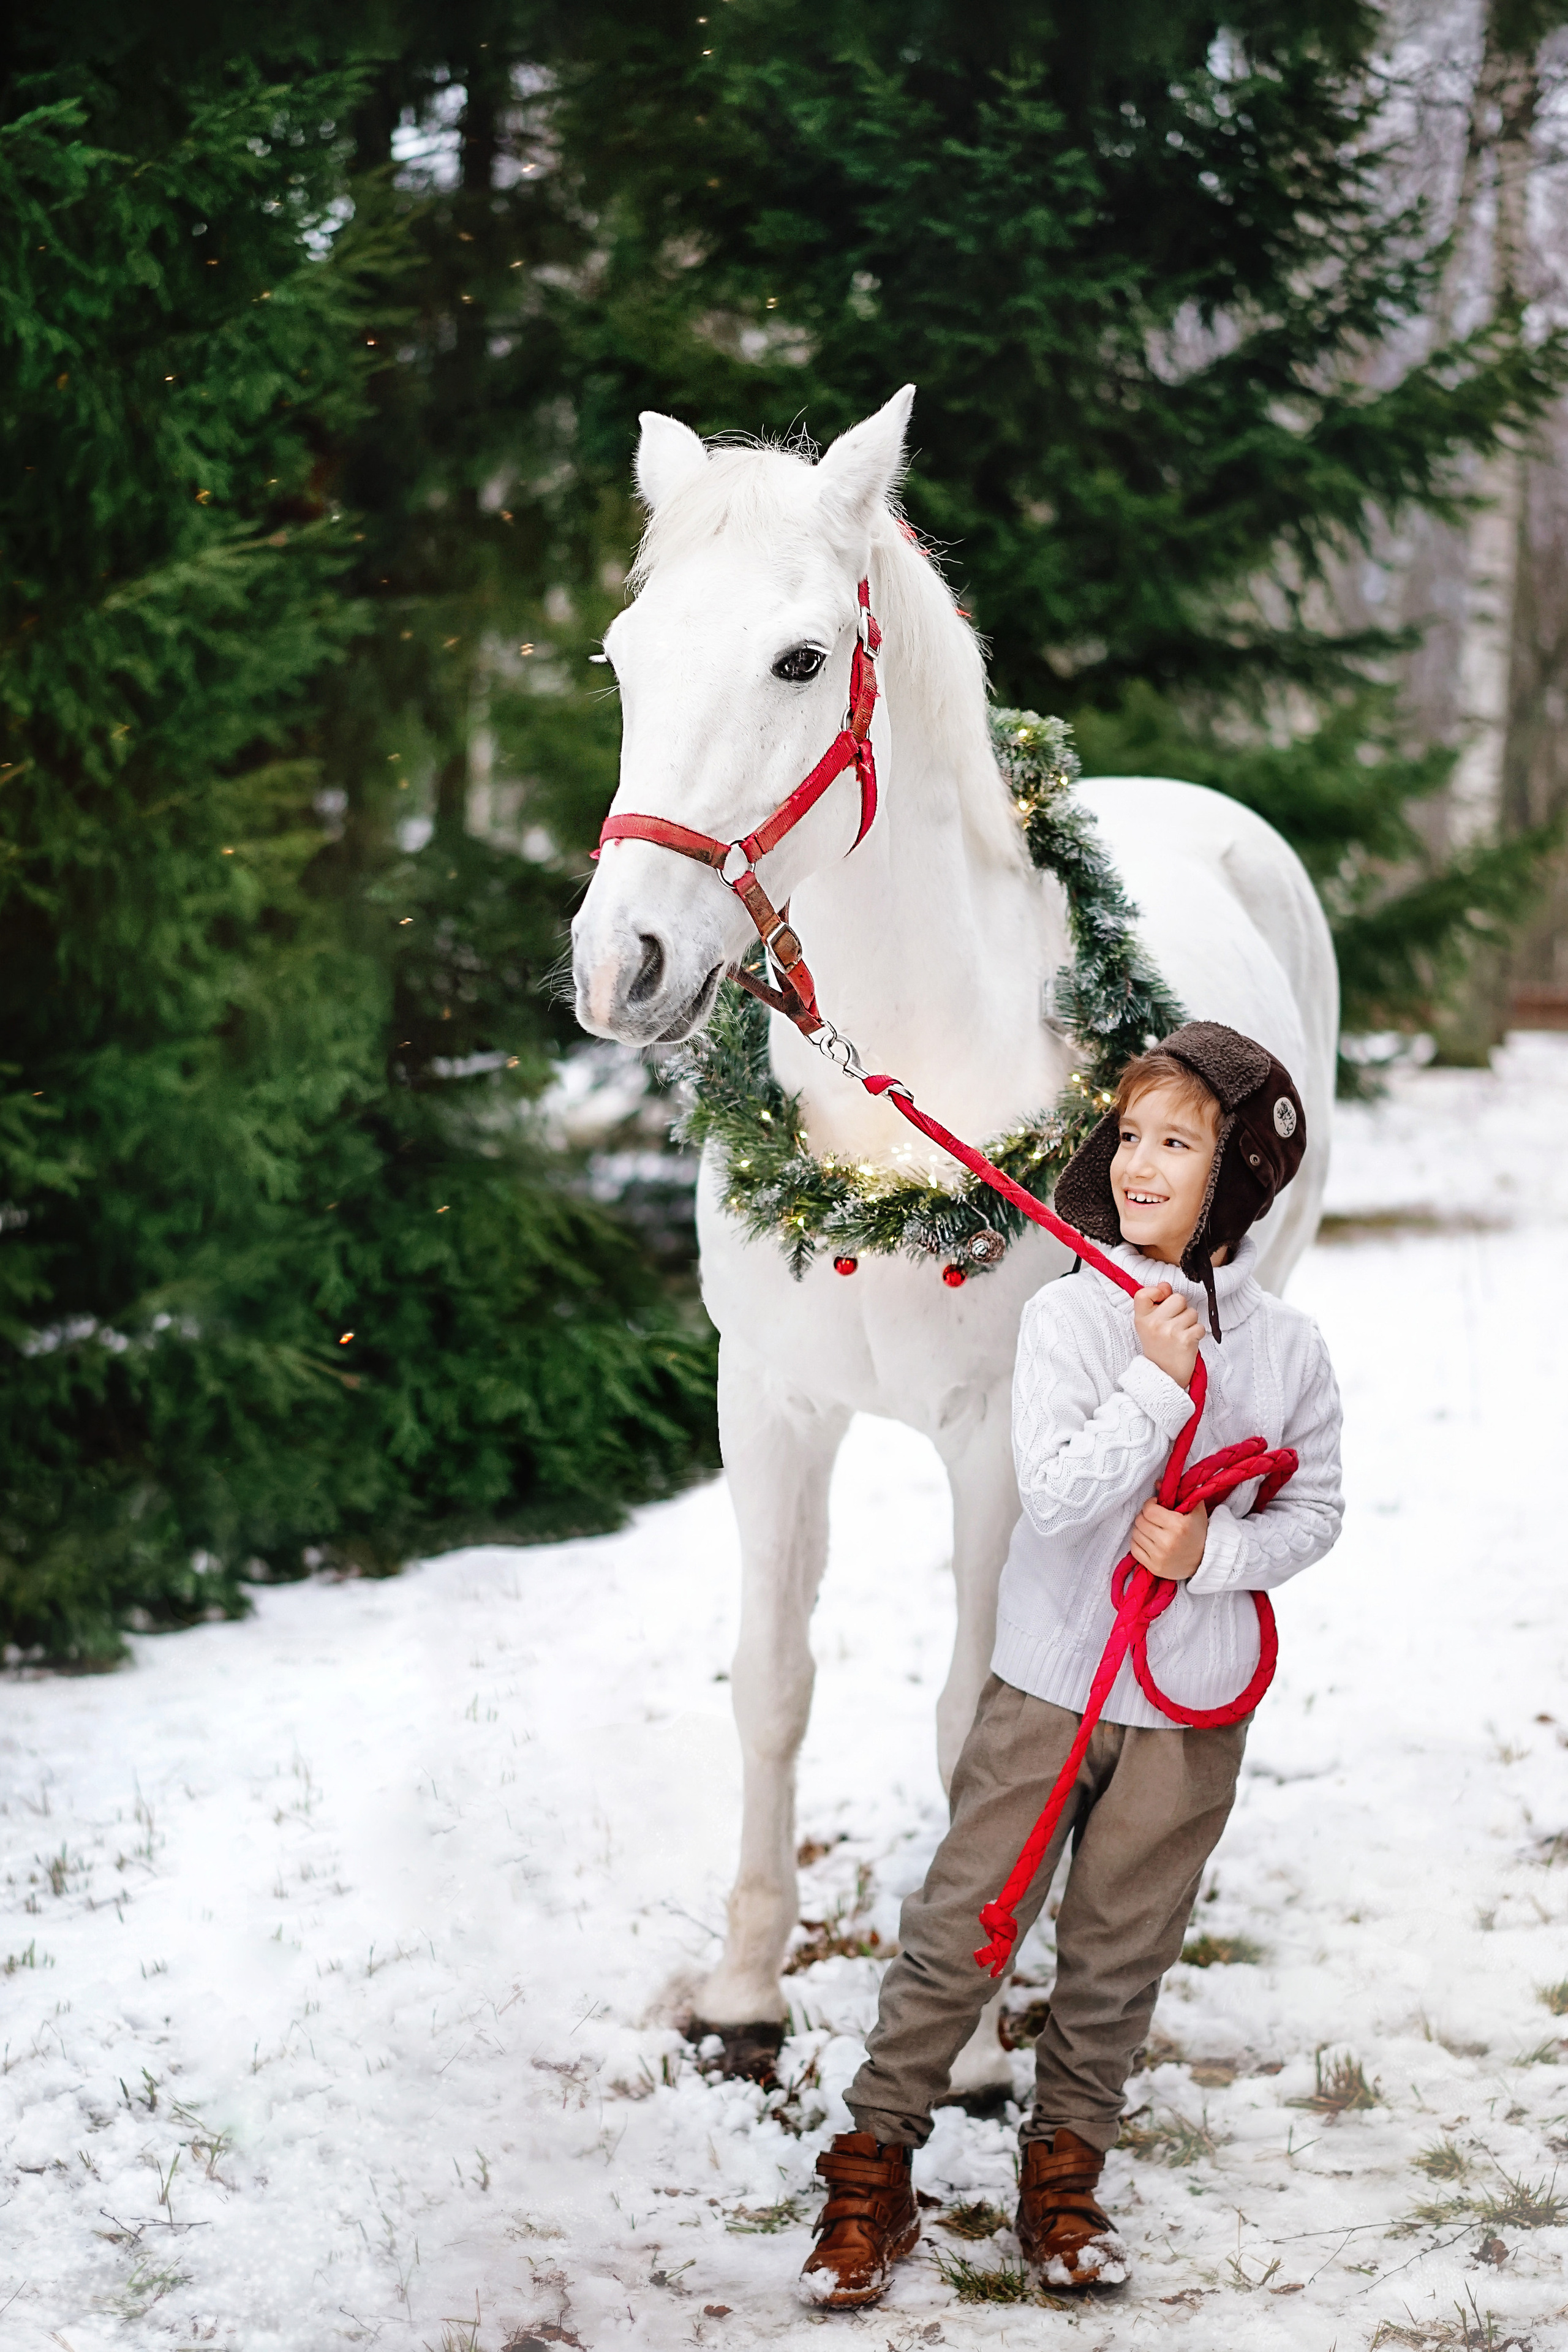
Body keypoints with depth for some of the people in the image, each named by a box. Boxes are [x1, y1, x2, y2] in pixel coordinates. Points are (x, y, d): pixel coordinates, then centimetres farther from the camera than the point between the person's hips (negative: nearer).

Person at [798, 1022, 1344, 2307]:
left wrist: (1214, 1549, -11)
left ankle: (1065, 2172, 27)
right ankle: (872, 2173, 12)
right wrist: (1158, 1385, -23)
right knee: (961, 1929, 1)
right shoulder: (1070, 1317, -9)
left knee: (1118, 1952, 10)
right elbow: (1053, 1496, -17)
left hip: (1193, 1704, 2)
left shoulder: (1288, 1346, -2)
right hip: (1050, 1682, -1)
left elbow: (1316, 1511, 6)